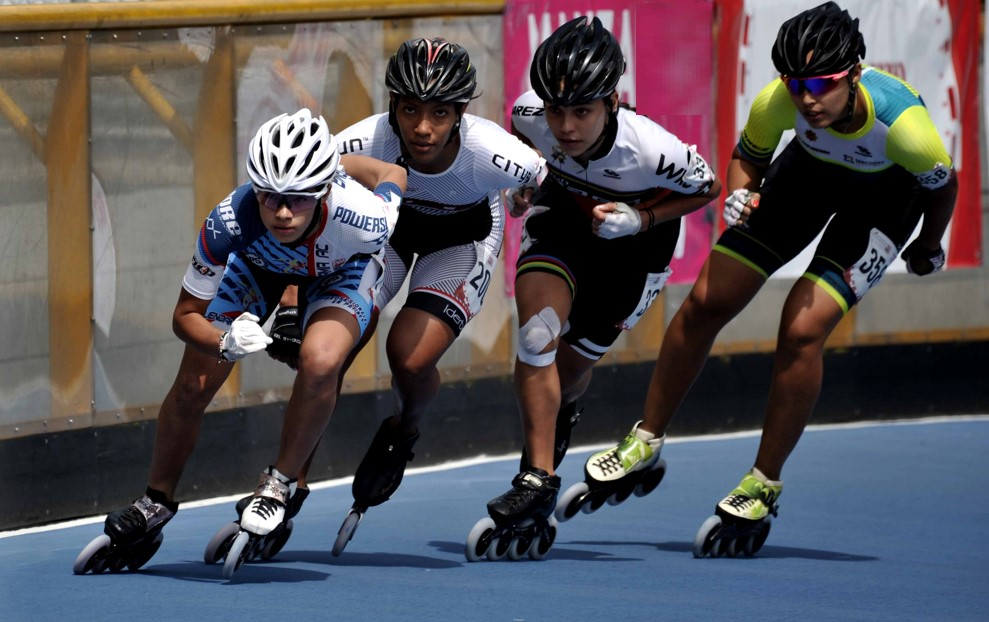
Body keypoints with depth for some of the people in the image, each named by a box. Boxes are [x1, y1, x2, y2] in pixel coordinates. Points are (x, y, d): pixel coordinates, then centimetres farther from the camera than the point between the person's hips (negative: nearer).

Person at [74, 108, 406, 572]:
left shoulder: (362, 218, -44)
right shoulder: (230, 222, -42)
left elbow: (395, 174, -17)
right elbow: (185, 315, -27)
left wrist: (342, 164, 3)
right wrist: (225, 344, -48)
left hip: (341, 269, -1)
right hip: (259, 263, 1)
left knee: (319, 363, -30)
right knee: (192, 386, -4)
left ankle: (279, 485, -4)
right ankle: (156, 504, 23)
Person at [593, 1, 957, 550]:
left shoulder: (902, 124, -39)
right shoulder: (776, 102, -32)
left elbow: (943, 185, -15)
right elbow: (748, 156, -7)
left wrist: (928, 249, 3)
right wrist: (740, 194, -29)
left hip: (888, 191, -3)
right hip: (811, 167, 4)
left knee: (802, 329, -19)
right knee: (707, 302, -3)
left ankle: (764, 483, 0)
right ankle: (645, 442, 17)